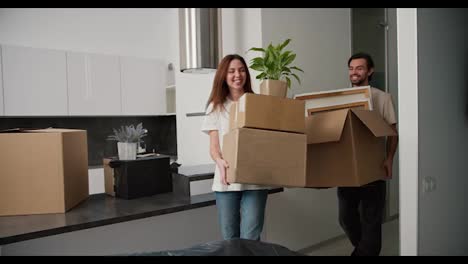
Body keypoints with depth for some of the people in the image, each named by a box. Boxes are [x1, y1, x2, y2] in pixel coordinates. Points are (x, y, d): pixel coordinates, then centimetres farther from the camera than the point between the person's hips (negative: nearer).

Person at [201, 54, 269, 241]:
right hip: (226, 181, 1)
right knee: (229, 238, 10)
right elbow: (213, 147, 2)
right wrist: (220, 162, -20)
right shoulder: (216, 107, 7)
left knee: (250, 239, -4)